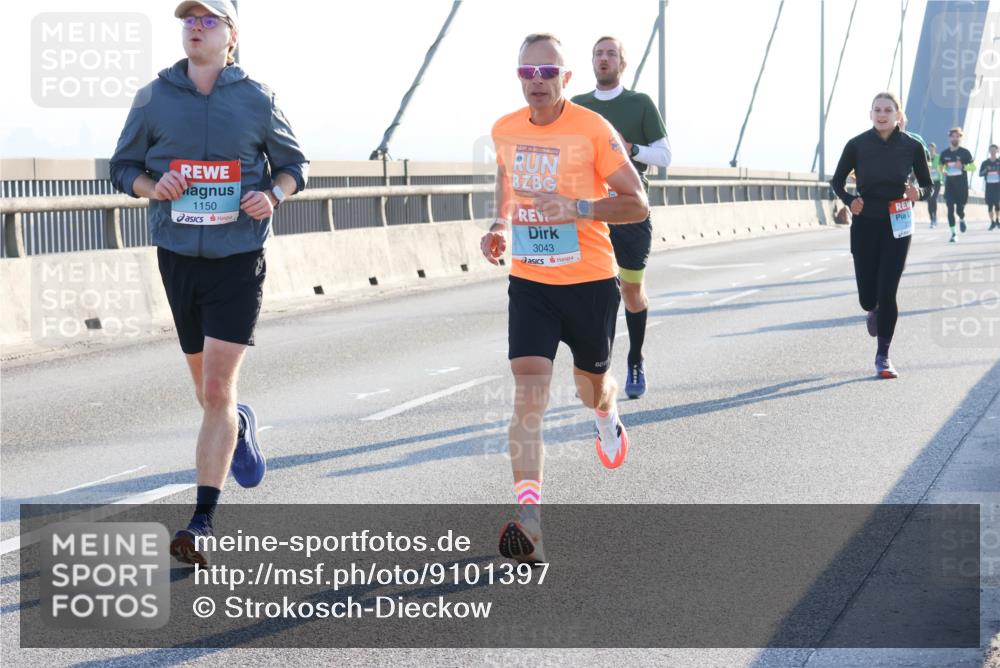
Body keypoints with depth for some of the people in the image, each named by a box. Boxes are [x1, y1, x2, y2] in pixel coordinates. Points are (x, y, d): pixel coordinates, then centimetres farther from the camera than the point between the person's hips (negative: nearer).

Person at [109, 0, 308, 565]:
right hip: (178, 257, 3)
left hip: (239, 259, -3)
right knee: (208, 389, 16)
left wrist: (274, 194, -11)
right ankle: (241, 425, 52)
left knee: (217, 390, -12)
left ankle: (203, 522, -11)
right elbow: (124, 165, 11)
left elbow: (294, 162, 10)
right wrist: (151, 185, -12)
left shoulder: (257, 99, -1)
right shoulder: (154, 98, 3)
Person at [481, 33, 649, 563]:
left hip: (590, 282, -2)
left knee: (592, 387, 18)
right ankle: (529, 519, -21)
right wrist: (499, 226, 5)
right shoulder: (505, 131, 2)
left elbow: (637, 204, -10)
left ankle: (607, 417, 58)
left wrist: (576, 208, -25)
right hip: (529, 282, 2)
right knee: (528, 394, -15)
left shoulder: (593, 130, -12)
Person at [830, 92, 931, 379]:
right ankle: (875, 312, 43)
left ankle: (882, 357, 4)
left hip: (897, 226, 0)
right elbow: (837, 181, 6)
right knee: (867, 297, 2)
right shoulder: (857, 145, -5)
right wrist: (849, 200, -14)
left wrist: (918, 193, -16)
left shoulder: (911, 146, -3)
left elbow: (928, 185, 7)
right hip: (865, 226, 0)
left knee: (887, 292, -9)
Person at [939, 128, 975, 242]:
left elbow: (973, 167, -2)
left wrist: (963, 166, -20)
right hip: (949, 184, 2)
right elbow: (941, 167, 19)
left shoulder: (965, 152, -2)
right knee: (950, 209, -6)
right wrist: (943, 171, -5)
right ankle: (953, 233, -1)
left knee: (960, 209, 1)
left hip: (962, 185, -2)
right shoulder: (944, 153, 6)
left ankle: (962, 220, 37)